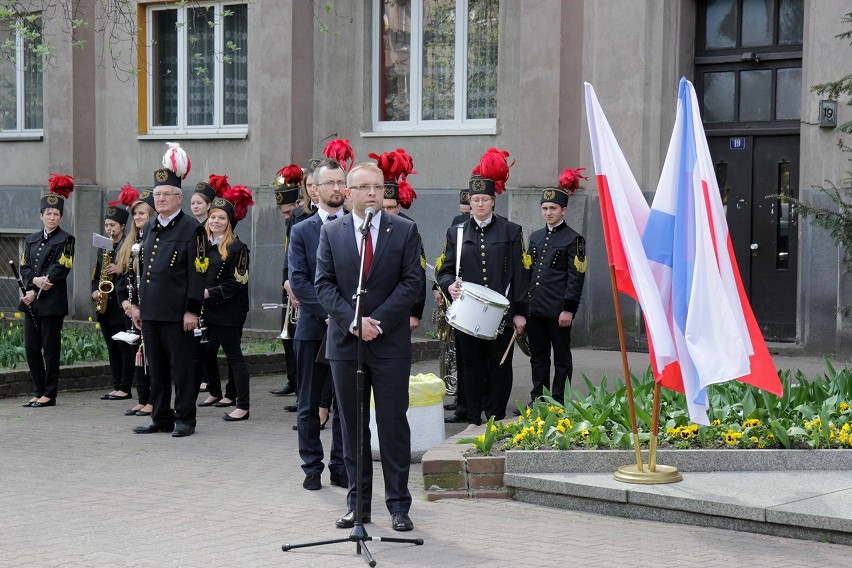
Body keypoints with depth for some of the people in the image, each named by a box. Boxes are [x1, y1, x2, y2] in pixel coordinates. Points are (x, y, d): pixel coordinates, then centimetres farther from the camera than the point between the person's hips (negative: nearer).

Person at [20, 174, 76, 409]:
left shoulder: (65, 240, -2)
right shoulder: (31, 240, 15)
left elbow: (60, 270, -11)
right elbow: (24, 268, 9)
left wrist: (36, 291, -15)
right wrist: (34, 281, -12)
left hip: (52, 303, -6)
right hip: (31, 301, 6)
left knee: (50, 348, -1)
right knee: (31, 347, 6)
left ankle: (49, 394, 5)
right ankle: (39, 392, 16)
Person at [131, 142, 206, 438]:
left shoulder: (191, 228, -6)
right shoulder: (150, 227, 15)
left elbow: (197, 273, -10)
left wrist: (192, 311, -15)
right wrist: (137, 303, 17)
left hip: (177, 313, -7)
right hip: (151, 311, 7)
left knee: (181, 367, 0)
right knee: (156, 367, 11)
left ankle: (184, 419, 8)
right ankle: (161, 418, 19)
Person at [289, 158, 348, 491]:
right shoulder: (301, 232, 4)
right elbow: (298, 280, -4)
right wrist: (328, 312, -13)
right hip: (313, 329, 0)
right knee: (310, 405, 6)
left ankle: (340, 467, 15)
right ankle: (312, 467, 15)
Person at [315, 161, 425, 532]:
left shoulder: (404, 230, 2)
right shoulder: (331, 232, 6)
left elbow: (413, 281, -4)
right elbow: (324, 284, 1)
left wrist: (377, 321, -12)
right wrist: (352, 321, -12)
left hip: (390, 342, -2)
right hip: (345, 342, 2)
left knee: (393, 425, 1)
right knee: (352, 426, 8)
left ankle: (399, 505, 8)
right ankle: (358, 503, 16)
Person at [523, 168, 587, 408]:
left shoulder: (573, 239, -5)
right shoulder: (535, 237, 14)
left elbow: (576, 278, -9)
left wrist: (568, 309, -15)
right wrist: (524, 303, 12)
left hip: (558, 309, -6)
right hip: (535, 307, 6)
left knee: (561, 357, 3)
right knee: (538, 355, 11)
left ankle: (559, 404, 7)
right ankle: (537, 400, 17)